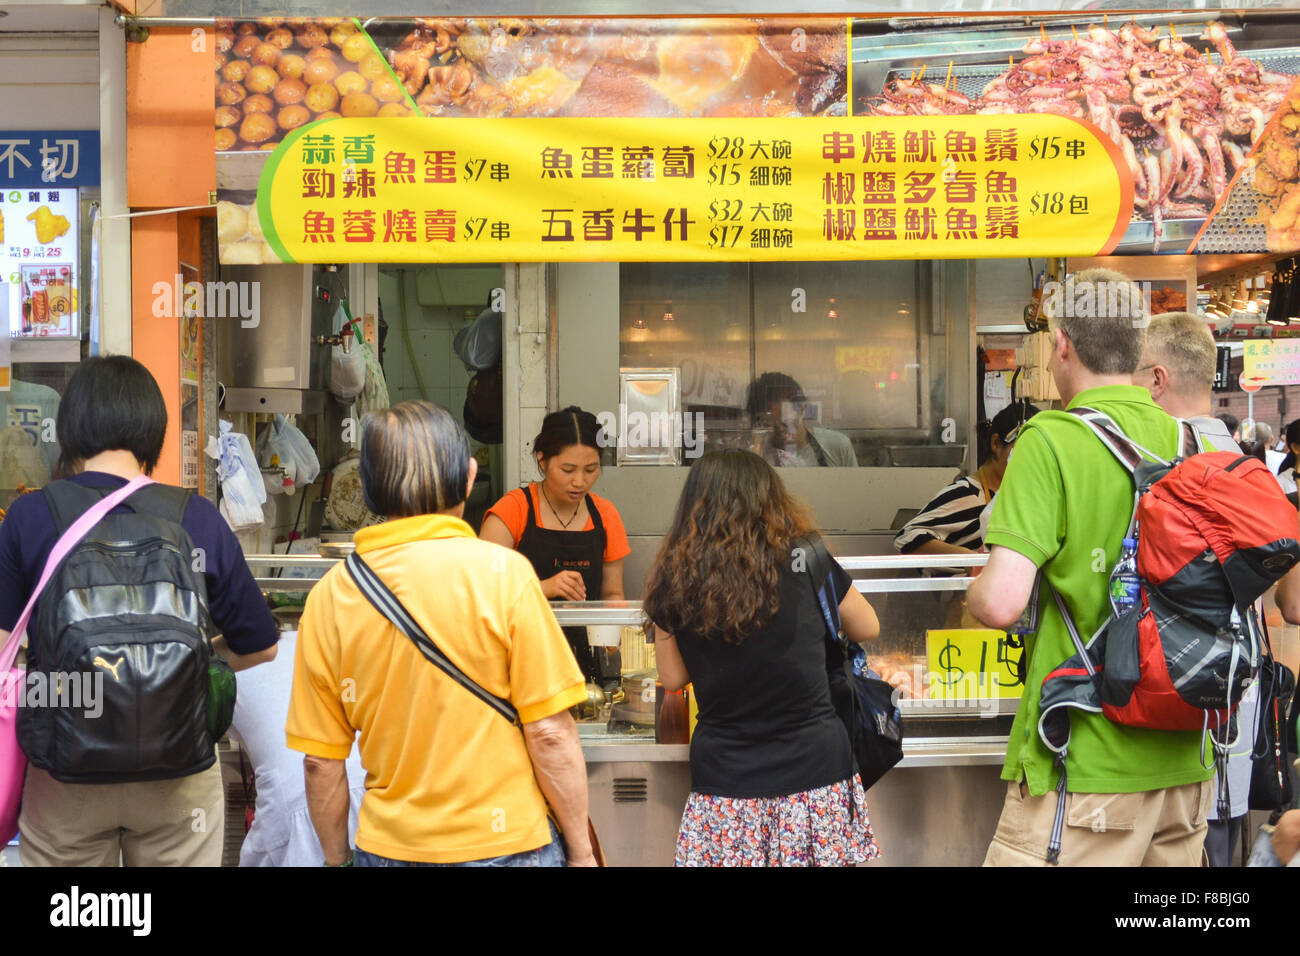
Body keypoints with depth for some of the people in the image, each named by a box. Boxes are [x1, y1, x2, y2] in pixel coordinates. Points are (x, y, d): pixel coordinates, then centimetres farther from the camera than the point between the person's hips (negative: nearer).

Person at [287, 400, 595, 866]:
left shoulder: (330, 594, -3)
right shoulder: (502, 572, -12)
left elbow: (320, 762, 0)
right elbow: (549, 733, -12)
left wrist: (337, 858, 14)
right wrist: (581, 852, -1)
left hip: (388, 847, 3)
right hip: (505, 845, -3)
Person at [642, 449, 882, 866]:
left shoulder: (675, 581, -2)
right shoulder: (805, 560, -5)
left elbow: (673, 678, 8)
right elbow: (867, 629, 10)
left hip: (724, 779, 1)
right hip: (814, 768, -1)